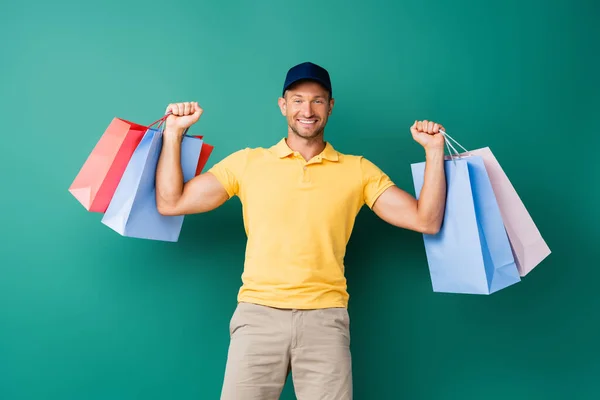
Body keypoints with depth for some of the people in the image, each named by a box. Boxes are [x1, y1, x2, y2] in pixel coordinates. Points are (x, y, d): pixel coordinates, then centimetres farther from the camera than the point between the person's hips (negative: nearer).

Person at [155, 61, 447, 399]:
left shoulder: (359, 170, 8)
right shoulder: (247, 162, 8)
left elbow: (427, 221, 2)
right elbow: (170, 203, 7)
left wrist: (435, 150, -3)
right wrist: (174, 132, 5)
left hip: (325, 317, 0)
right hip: (258, 313, 0)